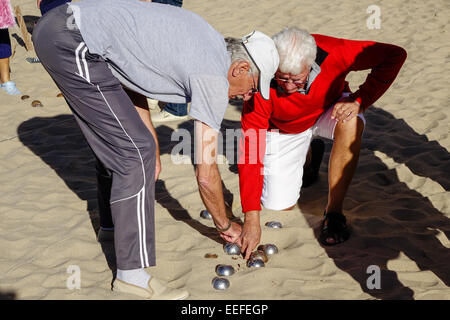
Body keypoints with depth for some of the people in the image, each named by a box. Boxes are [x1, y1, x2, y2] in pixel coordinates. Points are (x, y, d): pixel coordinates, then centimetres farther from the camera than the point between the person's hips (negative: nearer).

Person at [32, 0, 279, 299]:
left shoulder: (208, 40, 16)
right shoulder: (214, 80, -9)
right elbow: (206, 174, -5)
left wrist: (153, 148, 21)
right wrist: (226, 225, 12)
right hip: (75, 45, -10)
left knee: (119, 141, 22)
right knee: (135, 152, -7)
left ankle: (113, 223, 40)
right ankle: (132, 272, -2)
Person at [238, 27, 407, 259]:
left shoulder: (334, 54, -35)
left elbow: (394, 55, -24)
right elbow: (249, 149, -32)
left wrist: (360, 99, -35)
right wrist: (251, 217, -36)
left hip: (330, 109, 0)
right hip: (285, 130, 0)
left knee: (351, 124, -37)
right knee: (279, 206, -6)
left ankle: (334, 211, -22)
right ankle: (307, 154, 24)